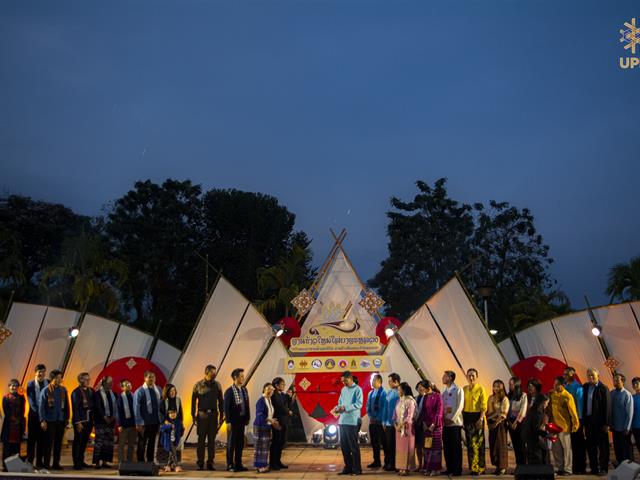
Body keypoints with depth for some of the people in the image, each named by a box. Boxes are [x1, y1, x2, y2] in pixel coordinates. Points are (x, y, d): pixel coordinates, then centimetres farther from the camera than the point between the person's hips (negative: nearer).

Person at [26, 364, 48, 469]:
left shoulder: (49, 383, 7)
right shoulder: (30, 384, 1)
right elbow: (30, 400, -5)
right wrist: (38, 411, -15)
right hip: (34, 415, -2)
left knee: (43, 439, 4)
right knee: (32, 438, 3)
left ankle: (39, 461, 10)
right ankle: (29, 461, 10)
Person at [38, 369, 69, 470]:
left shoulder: (63, 390, 6)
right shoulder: (46, 391, -5)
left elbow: (66, 405, 11)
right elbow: (41, 407, -6)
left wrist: (67, 418, 6)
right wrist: (42, 420, -12)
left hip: (60, 420, 4)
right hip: (50, 420, -4)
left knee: (58, 443, 7)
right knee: (49, 443, 0)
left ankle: (56, 463, 15)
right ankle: (46, 464, 7)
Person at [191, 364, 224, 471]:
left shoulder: (217, 385, 6)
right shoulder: (198, 385, -1)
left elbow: (220, 401, 10)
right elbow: (193, 401, 2)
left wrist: (222, 415, 8)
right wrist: (193, 416, -1)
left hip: (213, 414, 2)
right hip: (202, 414, -2)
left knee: (212, 439, 4)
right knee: (201, 439, 0)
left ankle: (210, 463, 10)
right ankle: (200, 463, 7)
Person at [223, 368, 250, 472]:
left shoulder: (244, 390, 8)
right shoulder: (229, 391, -11)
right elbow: (226, 407, -11)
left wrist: (247, 418, 9)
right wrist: (228, 422, -14)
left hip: (241, 420, 6)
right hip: (233, 421, -6)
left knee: (240, 443, 10)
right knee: (231, 443, 2)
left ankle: (238, 464, 18)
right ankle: (230, 465, 8)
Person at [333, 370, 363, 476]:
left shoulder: (357, 389, -6)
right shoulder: (343, 390, 15)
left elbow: (359, 404, -16)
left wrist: (345, 407, -21)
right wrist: (337, 408, -5)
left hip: (352, 421, -7)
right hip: (342, 421, 7)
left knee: (353, 446, -3)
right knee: (343, 445, 9)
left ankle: (357, 468, 4)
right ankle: (348, 467, 18)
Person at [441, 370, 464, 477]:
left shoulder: (458, 390, -3)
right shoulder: (444, 391, 15)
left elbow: (460, 406, -9)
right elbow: (441, 406, 14)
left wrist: (451, 419, -13)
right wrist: (444, 417, -3)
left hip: (455, 422, -6)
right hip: (445, 423, 6)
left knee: (456, 447, -3)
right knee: (447, 447, 7)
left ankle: (457, 470, 1)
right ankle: (449, 468, 14)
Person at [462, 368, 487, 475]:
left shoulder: (480, 389, -3)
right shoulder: (464, 389, 11)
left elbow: (484, 406, -7)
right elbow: (462, 404, 13)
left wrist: (481, 419, -16)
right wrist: (462, 418, 6)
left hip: (477, 416, -5)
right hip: (467, 417, 5)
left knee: (478, 442, -5)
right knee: (469, 442, 6)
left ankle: (480, 468, 0)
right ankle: (472, 467, 12)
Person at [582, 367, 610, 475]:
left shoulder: (603, 389, -7)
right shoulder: (585, 387, 7)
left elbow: (607, 407, -9)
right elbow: (583, 404, 11)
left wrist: (606, 423, -13)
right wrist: (583, 419, 4)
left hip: (599, 421, -5)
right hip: (588, 420, 5)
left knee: (602, 446, 2)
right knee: (590, 445, 10)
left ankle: (603, 468, 9)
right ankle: (594, 467, 19)